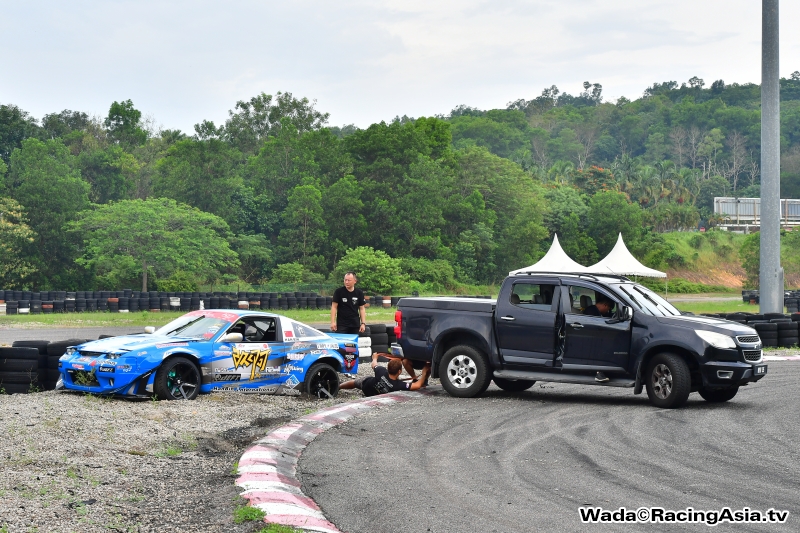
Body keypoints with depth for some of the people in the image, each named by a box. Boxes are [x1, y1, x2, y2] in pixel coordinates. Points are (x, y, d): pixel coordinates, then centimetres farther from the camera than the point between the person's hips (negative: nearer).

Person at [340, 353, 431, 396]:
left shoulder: (382, 372, -36)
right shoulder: (398, 385, -42)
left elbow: (374, 364, -11)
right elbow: (417, 385, -39)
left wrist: (375, 357, 12)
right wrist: (424, 374, -25)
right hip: (373, 395, -1)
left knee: (354, 382, 30)